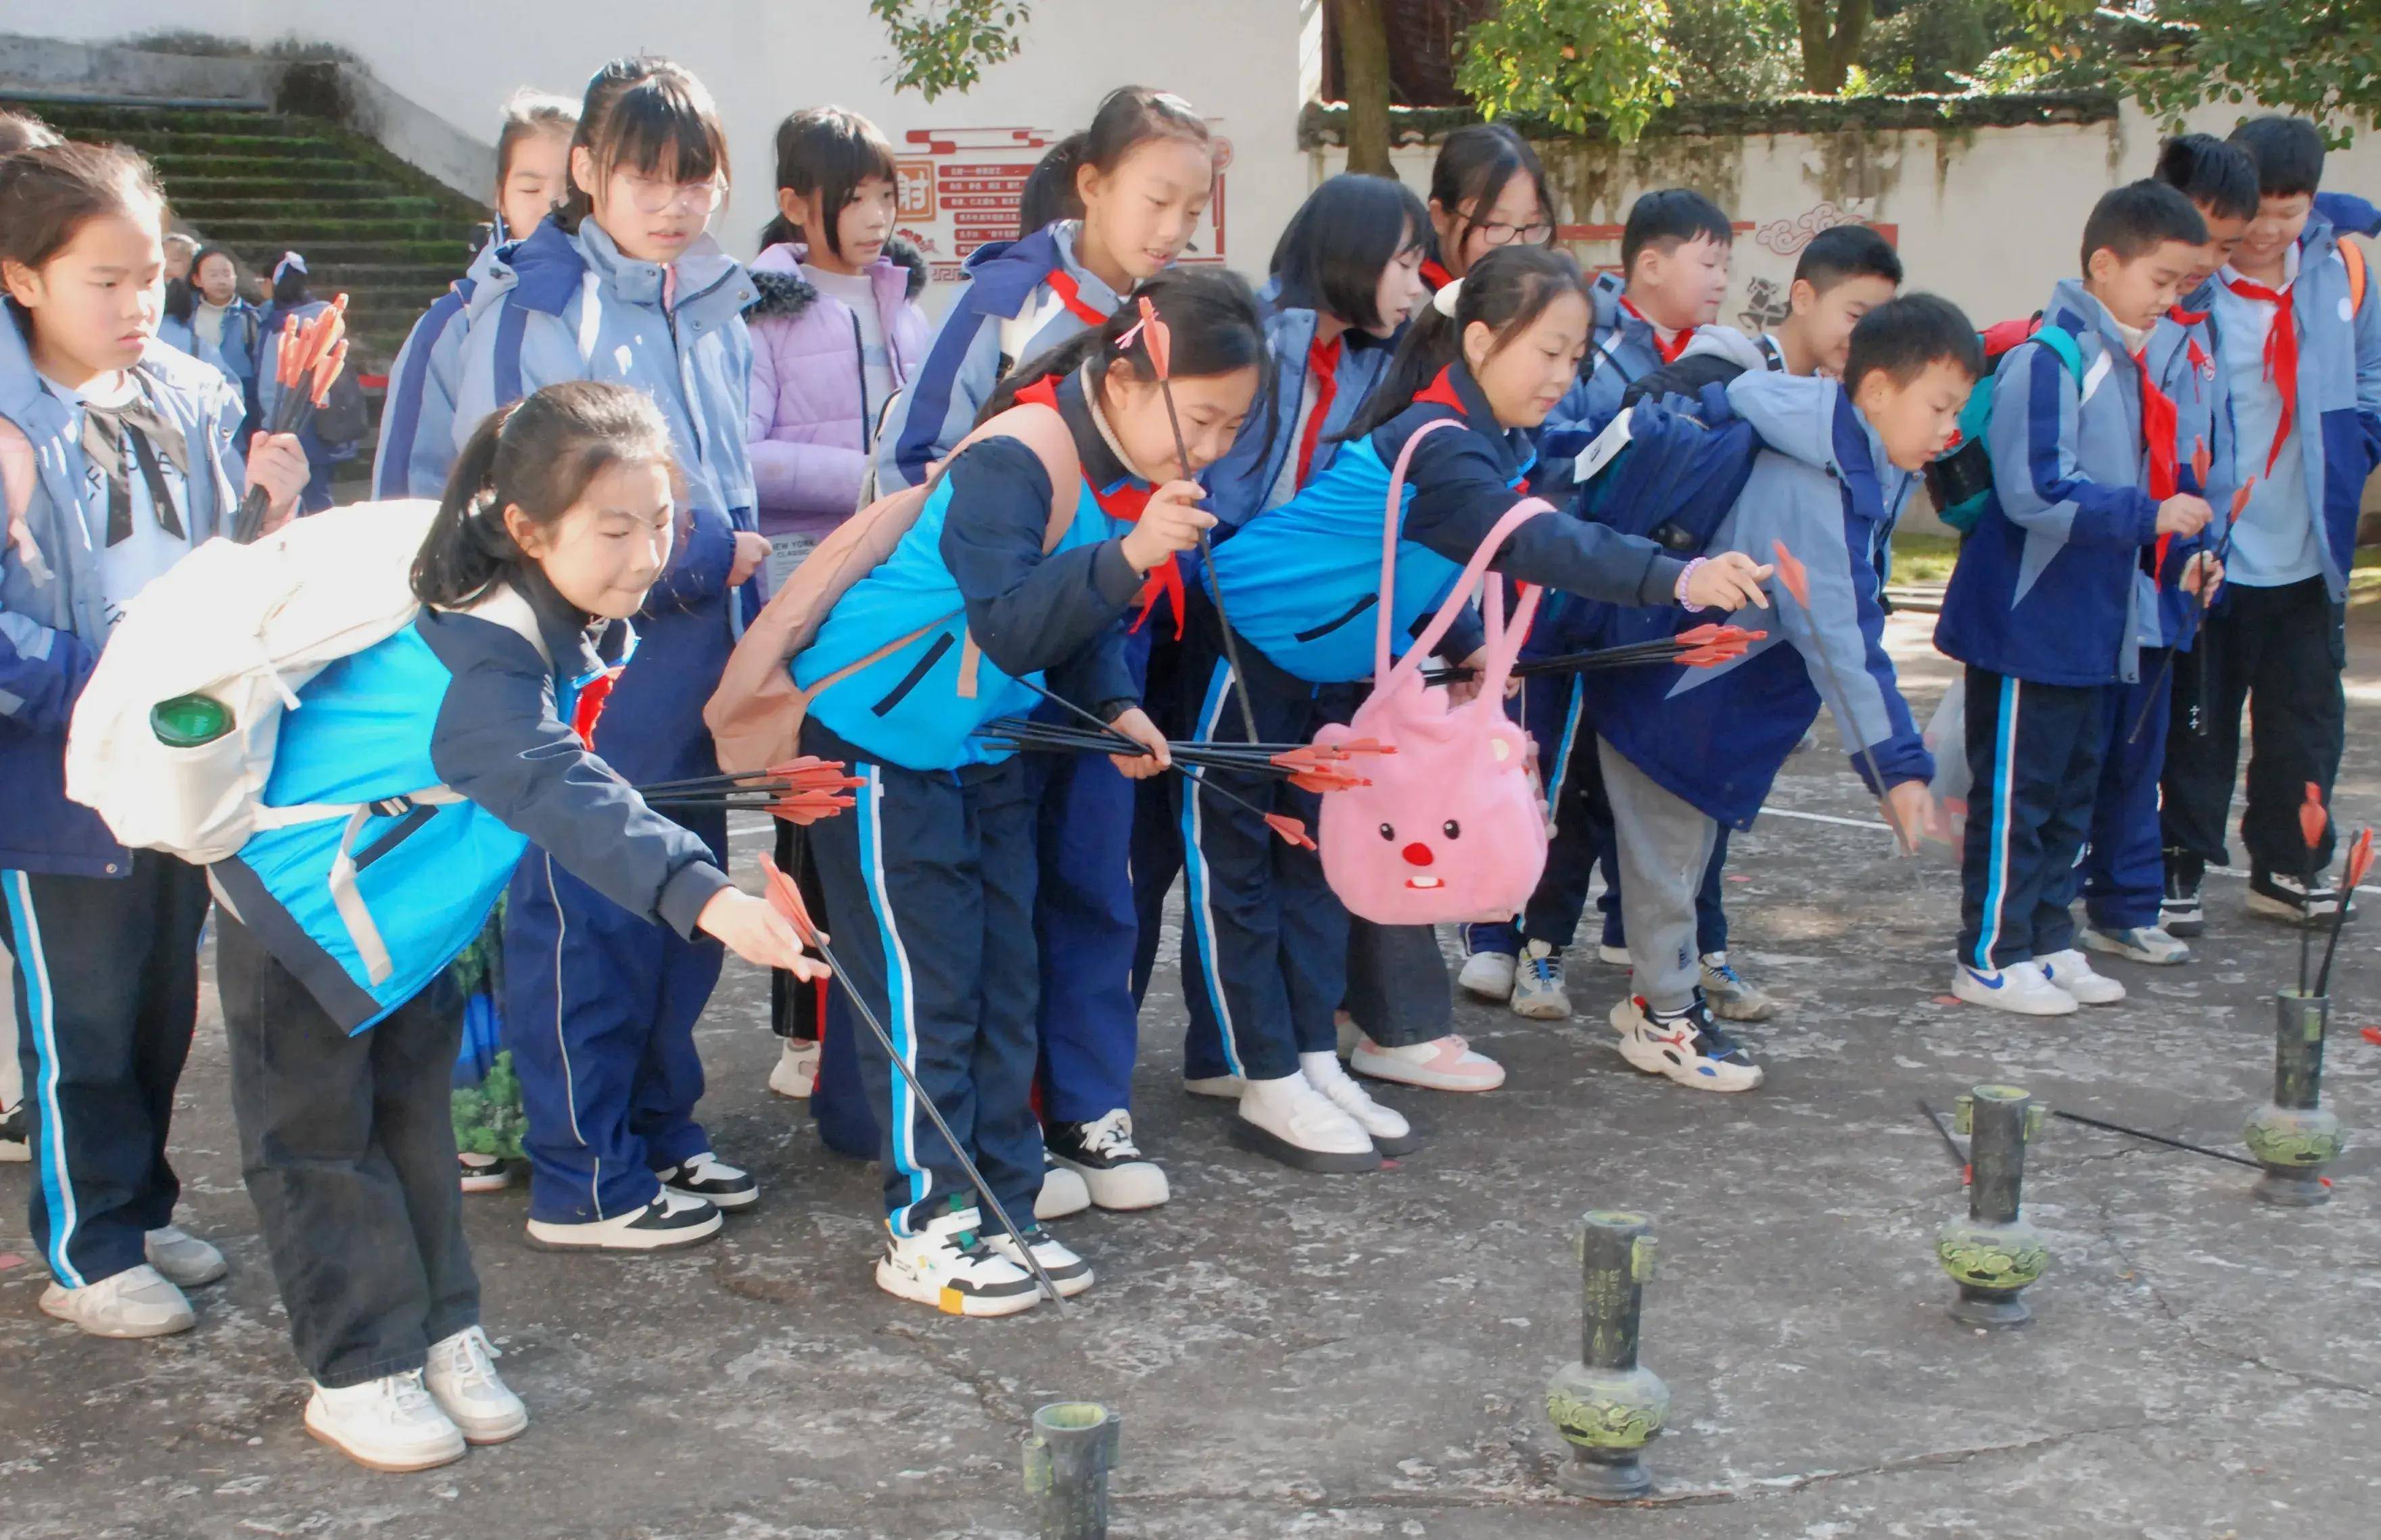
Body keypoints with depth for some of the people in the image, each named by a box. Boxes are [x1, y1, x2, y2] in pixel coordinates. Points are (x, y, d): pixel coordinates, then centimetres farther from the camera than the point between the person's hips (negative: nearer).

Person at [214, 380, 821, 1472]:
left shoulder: (568, 620, -10)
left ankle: (441, 1333, 26)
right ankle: (358, 1374, 13)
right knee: (320, 1134, 4)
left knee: (414, 1113, 15)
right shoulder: (479, 659, -38)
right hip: (298, 891, -8)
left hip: (399, 900, 9)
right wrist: (705, 898, -64)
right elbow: (560, 797, -54)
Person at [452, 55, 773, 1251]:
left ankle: (657, 1132, 29)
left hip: (694, 656, 7)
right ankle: (582, 1181, 9)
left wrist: (738, 555, 8)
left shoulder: (715, 309, 12)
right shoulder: (532, 308, -10)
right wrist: (699, 557, -13)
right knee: (587, 915, -1)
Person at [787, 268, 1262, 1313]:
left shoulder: (1144, 474, -2)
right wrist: (1128, 556, -52)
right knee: (924, 986, -5)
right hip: (875, 732, -8)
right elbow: (1009, 626, -40)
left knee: (1003, 980, 9)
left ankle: (1000, 1209, 18)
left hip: (985, 747, 8)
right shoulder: (1017, 461, -29)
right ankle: (925, 1229, 4)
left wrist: (1114, 705, -7)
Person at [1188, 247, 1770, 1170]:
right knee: (1234, 862, -1)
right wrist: (1676, 579, -55)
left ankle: (1315, 1062, 18)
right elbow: (1538, 543, -46)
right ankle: (1268, 1089, 2)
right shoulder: (1436, 445, -31)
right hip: (1246, 644, -10)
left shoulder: (1492, 440, 0)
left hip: (1334, 664, 10)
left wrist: (1466, 650, -1)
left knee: (1316, 858, 11)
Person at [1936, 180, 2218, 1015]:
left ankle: (2048, 941, 26)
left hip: (2090, 626, 9)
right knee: (2015, 793, 0)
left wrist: (2179, 551, 7)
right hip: (2030, 623, -9)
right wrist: (2150, 514, -23)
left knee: (2073, 790, 15)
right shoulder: (2048, 359, -18)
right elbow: (2037, 493, -26)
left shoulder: (2124, 361, 11)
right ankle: (1991, 958, 9)